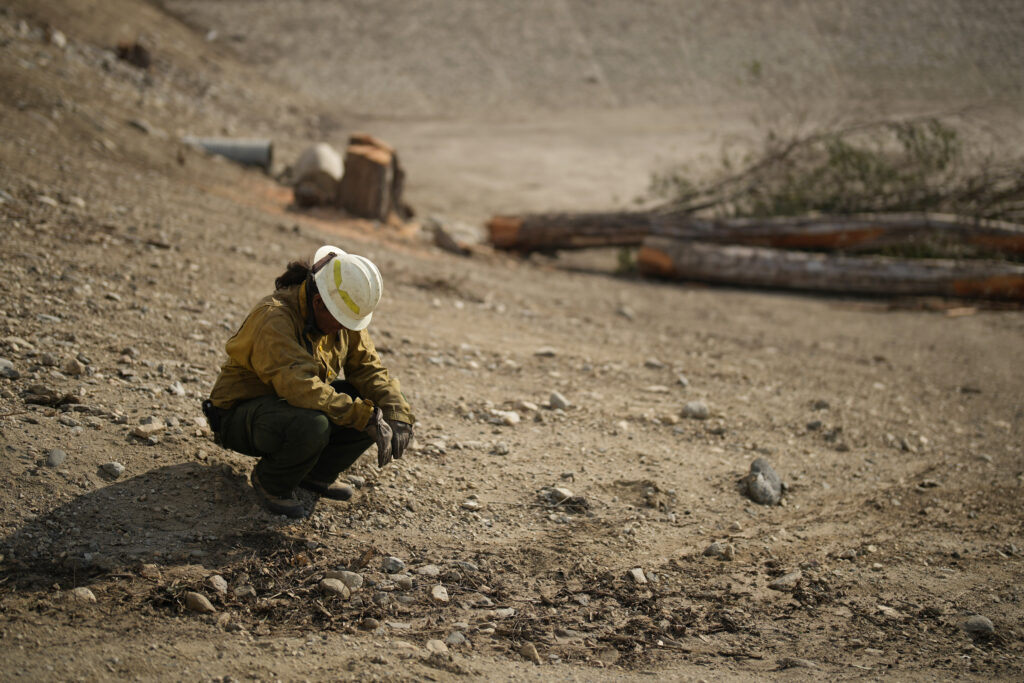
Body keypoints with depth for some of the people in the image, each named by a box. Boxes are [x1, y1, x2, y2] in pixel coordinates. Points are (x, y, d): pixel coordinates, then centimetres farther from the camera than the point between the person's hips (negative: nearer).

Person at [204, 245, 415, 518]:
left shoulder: (342, 313, -5)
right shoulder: (274, 317, -30)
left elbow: (368, 368, -3)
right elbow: (300, 386, -40)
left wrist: (398, 414, -21)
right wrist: (367, 417, -41)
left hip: (297, 406, 8)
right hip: (241, 416, -8)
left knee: (377, 409, -10)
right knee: (312, 426, -38)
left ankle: (315, 474, 7)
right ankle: (270, 482, -7)